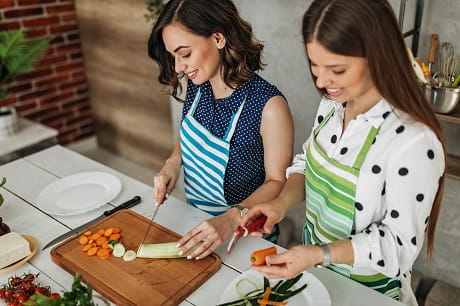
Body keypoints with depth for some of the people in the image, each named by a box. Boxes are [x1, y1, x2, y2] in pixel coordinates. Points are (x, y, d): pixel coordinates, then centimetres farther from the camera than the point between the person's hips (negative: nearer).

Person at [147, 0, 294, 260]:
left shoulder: (269, 106, -29)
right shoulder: (197, 87, -10)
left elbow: (277, 182, -19)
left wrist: (232, 218, -32)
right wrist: (172, 163, -10)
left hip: (245, 233, -5)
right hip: (195, 222, 6)